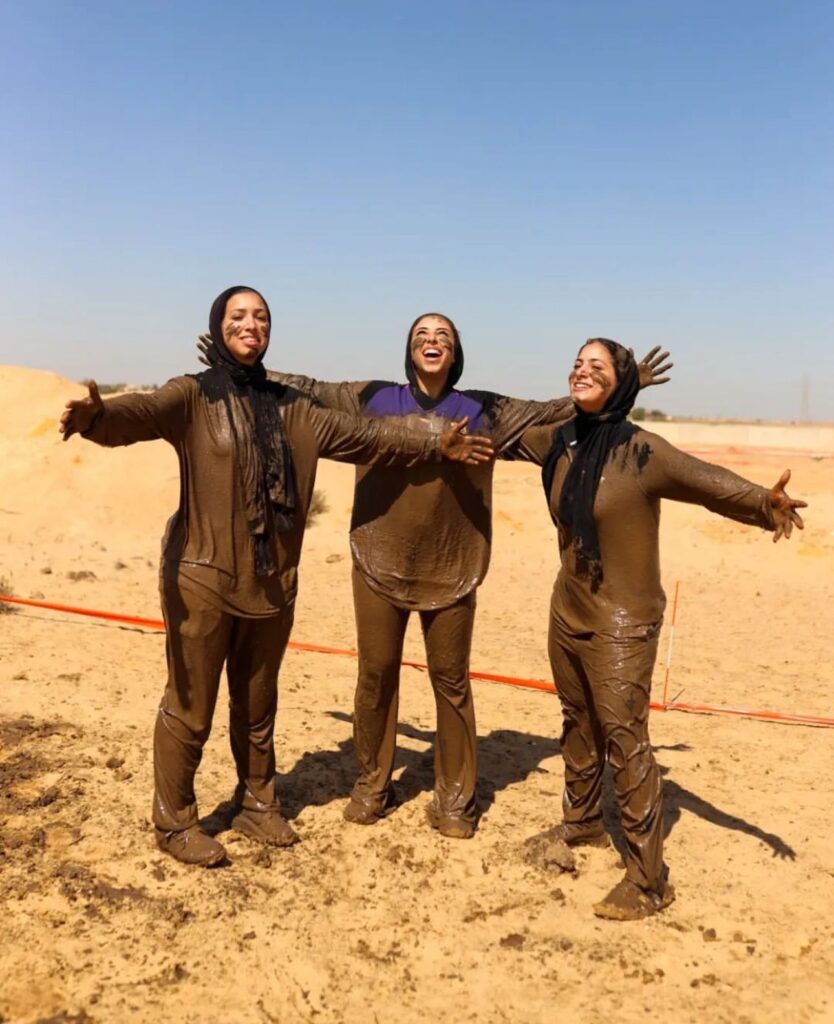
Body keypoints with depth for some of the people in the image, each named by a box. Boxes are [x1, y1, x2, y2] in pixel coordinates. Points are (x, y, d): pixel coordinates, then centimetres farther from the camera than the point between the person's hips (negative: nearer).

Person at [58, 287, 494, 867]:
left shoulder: (292, 409, 10)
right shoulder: (192, 396, -5)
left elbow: (363, 437, 13)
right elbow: (141, 413, -25)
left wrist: (435, 447, 12)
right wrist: (97, 416, -47)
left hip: (272, 583, 5)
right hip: (202, 579, -4)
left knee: (258, 706, 17)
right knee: (190, 708, 3)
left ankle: (257, 804, 35)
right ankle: (174, 820, 20)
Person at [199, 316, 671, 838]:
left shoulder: (483, 411, 6)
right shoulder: (372, 399, 5)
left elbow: (551, 409, 10)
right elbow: (307, 388, 11)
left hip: (451, 570, 0)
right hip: (380, 563, 0)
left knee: (451, 680, 6)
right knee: (376, 674, 7)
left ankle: (455, 796, 20)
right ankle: (372, 783, 25)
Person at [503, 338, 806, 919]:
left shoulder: (643, 452, -18)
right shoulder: (558, 442, 0)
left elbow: (711, 483, -28)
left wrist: (764, 505, -46)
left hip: (622, 622, -6)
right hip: (568, 612, 7)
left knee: (624, 740, -8)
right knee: (579, 725, 20)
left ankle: (650, 881, 3)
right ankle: (582, 824, 42)